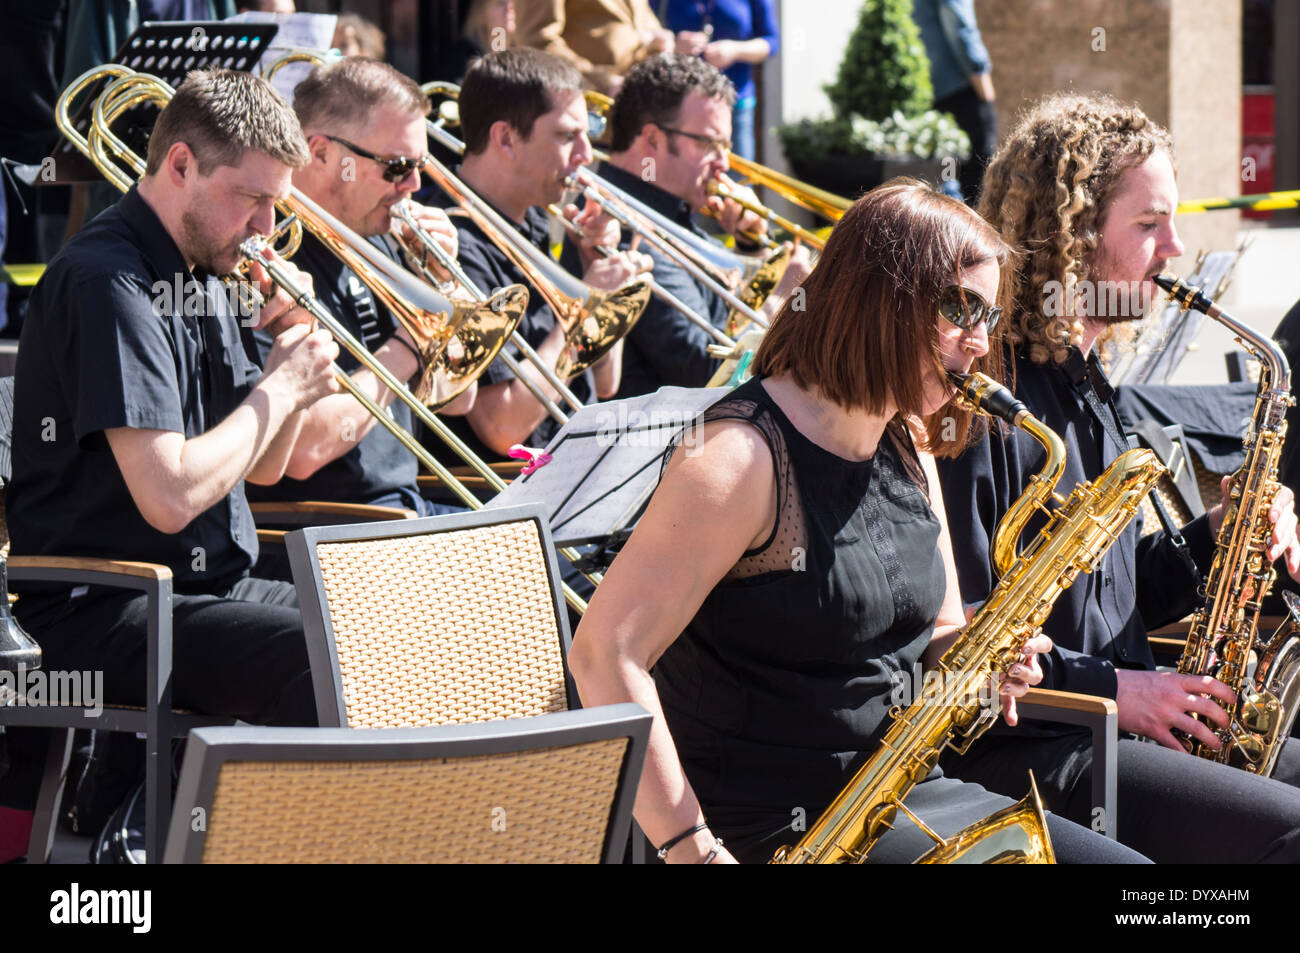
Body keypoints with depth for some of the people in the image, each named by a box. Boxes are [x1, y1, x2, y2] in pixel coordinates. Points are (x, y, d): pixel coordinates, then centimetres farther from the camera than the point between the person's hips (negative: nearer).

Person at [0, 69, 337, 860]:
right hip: (105, 612, -10)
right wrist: (280, 386, -13)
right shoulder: (107, 283, -16)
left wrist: (297, 346, 1)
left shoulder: (202, 274, 13)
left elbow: (263, 465, 18)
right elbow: (170, 497, -25)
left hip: (212, 586, 10)